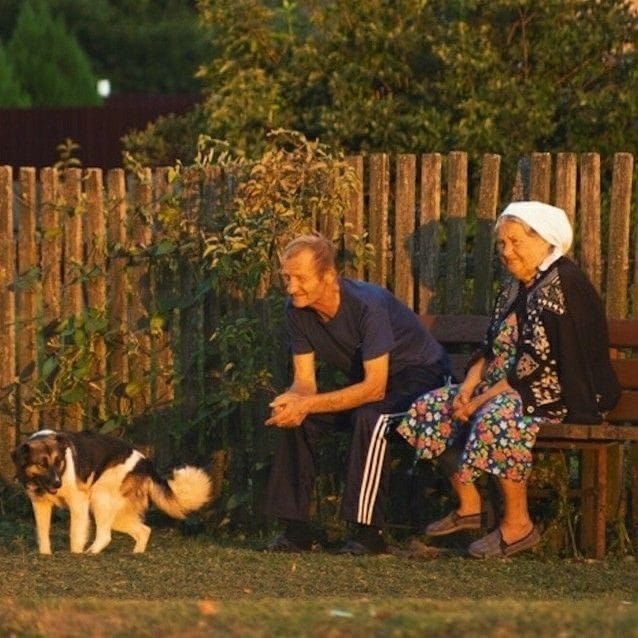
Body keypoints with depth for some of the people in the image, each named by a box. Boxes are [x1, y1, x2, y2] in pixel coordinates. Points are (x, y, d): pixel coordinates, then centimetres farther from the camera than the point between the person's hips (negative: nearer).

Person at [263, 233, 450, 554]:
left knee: (370, 416, -36)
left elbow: (375, 387, -34)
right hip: (364, 380, 7)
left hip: (418, 374, -7)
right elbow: (304, 381, -9)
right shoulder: (297, 310, -11)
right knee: (295, 418, -12)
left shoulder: (367, 304, -32)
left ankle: (369, 531, -32)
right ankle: (296, 529, -8)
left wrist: (307, 404, -40)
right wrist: (291, 402, -34)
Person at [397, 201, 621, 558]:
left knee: (496, 418, -37)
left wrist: (482, 400, -21)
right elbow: (493, 348, 15)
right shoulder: (517, 287, 13)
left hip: (562, 395, -10)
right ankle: (469, 507, 7)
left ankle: (518, 525, -26)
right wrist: (469, 386, -5)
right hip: (507, 387, 10)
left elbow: (539, 365, -23)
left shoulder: (561, 287, -17)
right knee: (432, 407, 1)